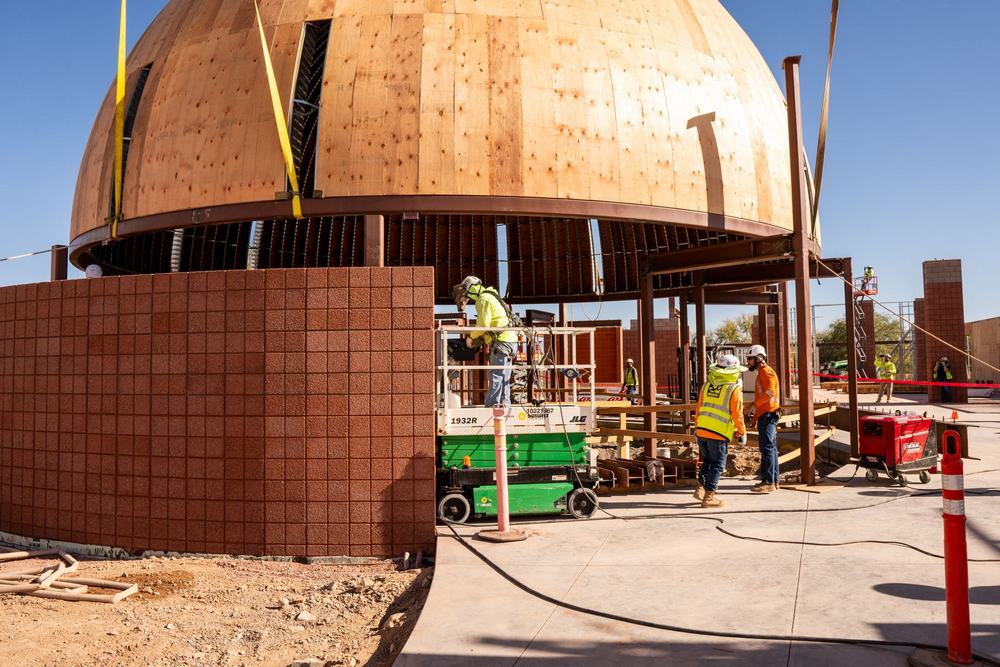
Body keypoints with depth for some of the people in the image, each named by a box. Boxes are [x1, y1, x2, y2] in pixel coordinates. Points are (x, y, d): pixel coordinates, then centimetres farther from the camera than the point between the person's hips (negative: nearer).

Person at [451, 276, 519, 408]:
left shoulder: (483, 299, -9)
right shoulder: (488, 297, 22)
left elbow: (483, 325, -15)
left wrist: (471, 337, 2)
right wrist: (477, 340, 12)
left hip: (502, 342, -10)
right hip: (508, 341, 10)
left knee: (496, 377, -10)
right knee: (503, 378, 11)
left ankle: (490, 406, -11)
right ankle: (504, 404, 14)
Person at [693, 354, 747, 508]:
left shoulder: (706, 386, 9)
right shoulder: (734, 389, -7)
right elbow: (737, 414, -6)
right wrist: (742, 432, 6)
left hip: (701, 431, 5)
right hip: (719, 434, -5)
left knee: (707, 461, 22)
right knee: (717, 465, 5)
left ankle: (700, 488, 16)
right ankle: (709, 497, 5)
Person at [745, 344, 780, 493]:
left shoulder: (766, 371, -9)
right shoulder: (761, 372, 22)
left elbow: (770, 392, -23)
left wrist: (755, 404, -14)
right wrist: (755, 416, 22)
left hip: (768, 414, -11)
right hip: (765, 415, 11)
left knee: (767, 448, -11)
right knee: (769, 448, 12)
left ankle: (769, 482, -12)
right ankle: (773, 480, 17)